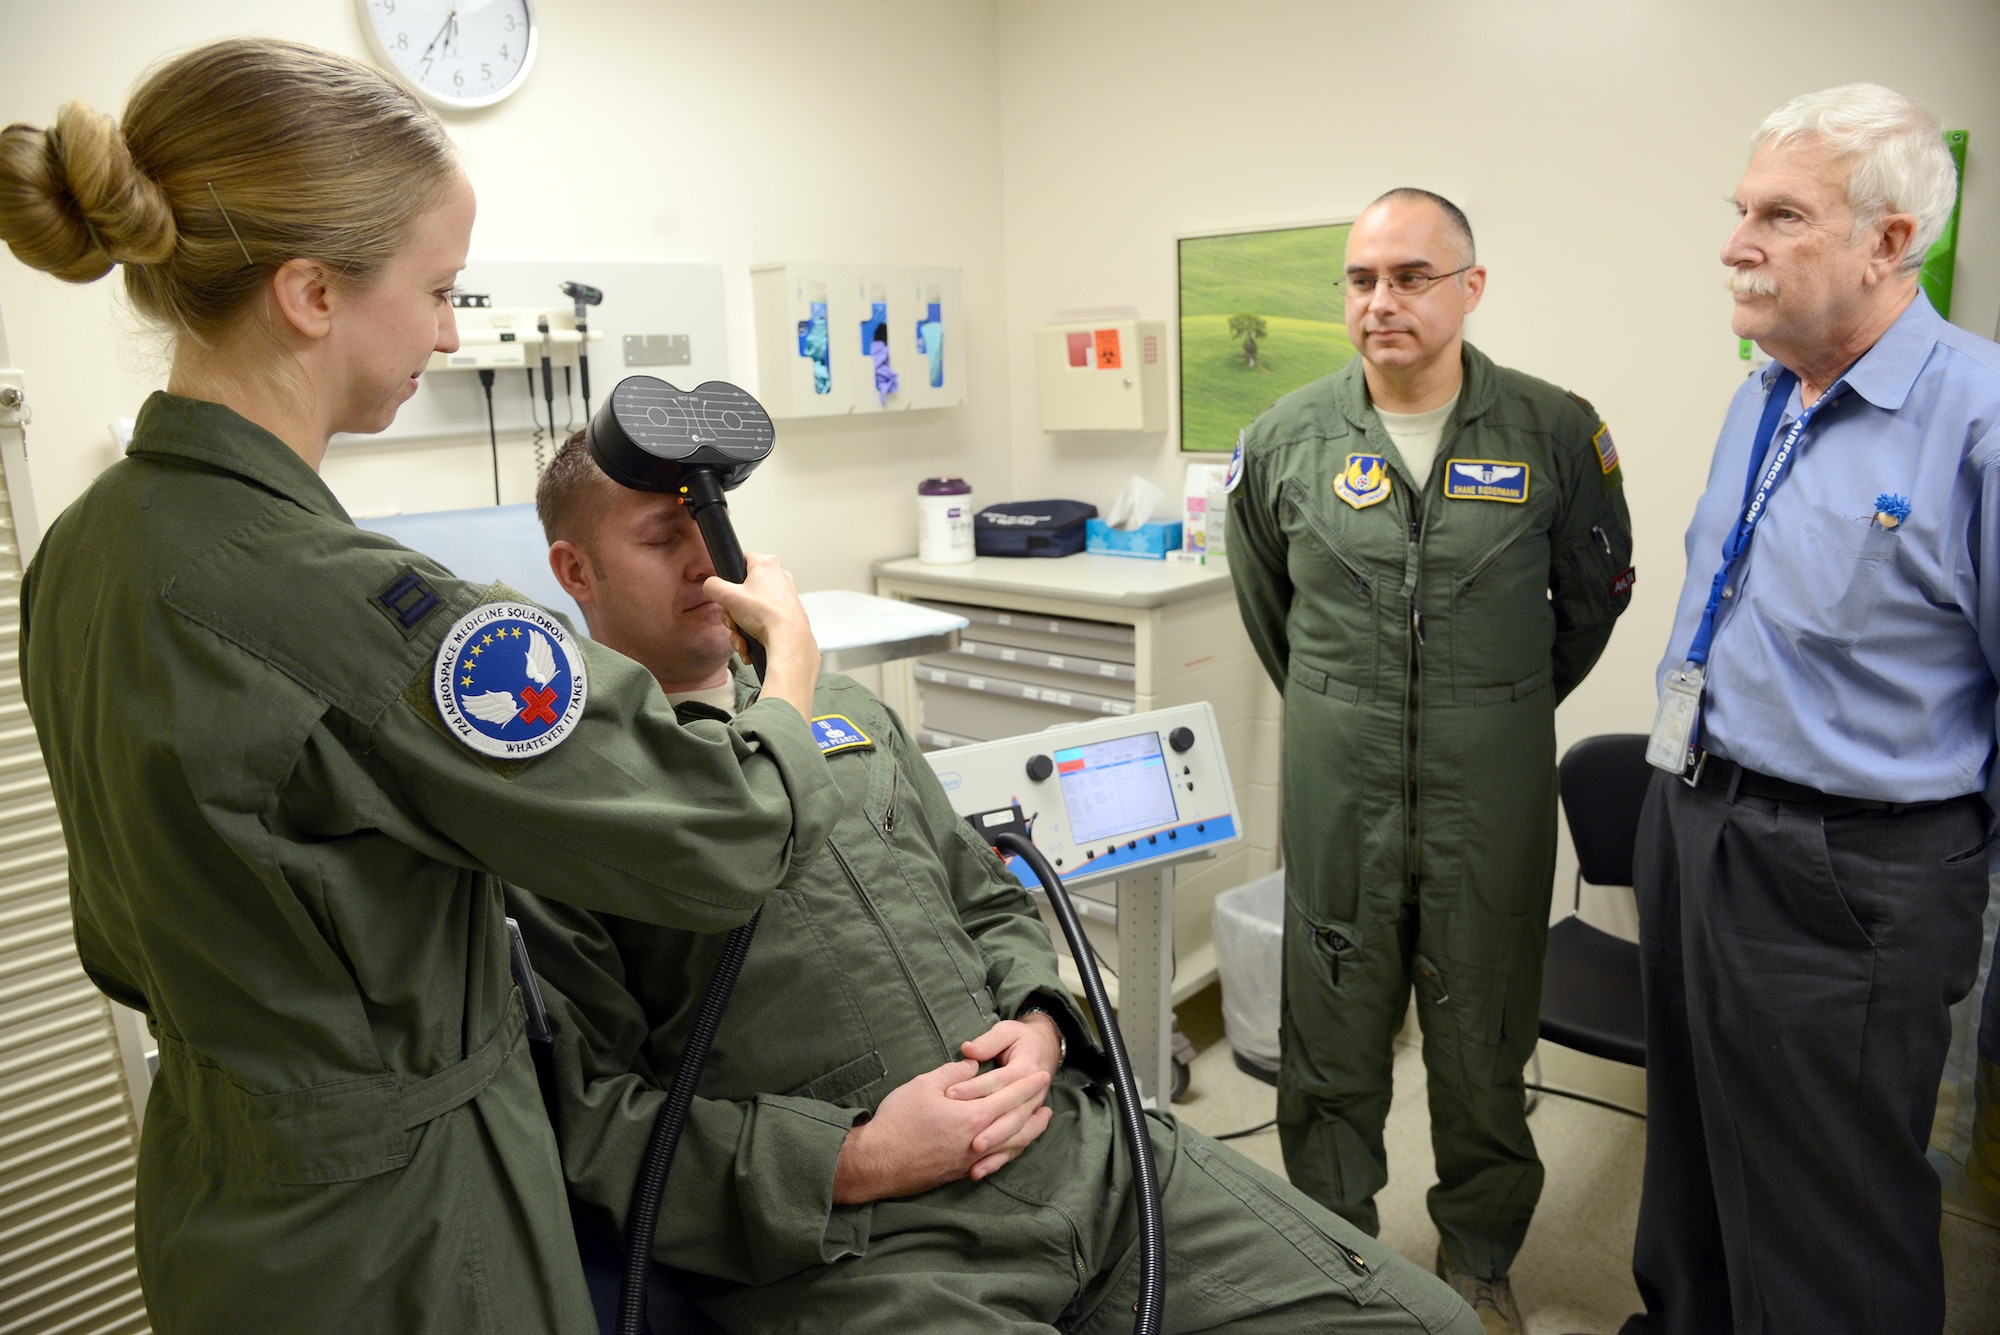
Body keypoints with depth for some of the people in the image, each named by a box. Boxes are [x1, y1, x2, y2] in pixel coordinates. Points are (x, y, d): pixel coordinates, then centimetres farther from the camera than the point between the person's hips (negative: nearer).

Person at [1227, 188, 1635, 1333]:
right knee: (1333, 1035, 11)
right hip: (1336, 781, 1)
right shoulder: (1287, 440, 0)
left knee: (1484, 1039, 12)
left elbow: (1596, 595, 10)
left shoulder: (1556, 432, -4)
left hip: (1493, 786, 0)